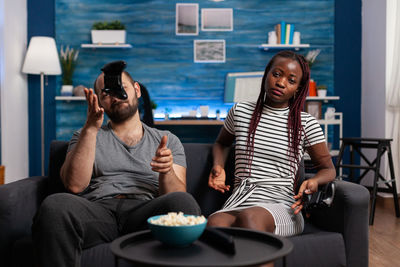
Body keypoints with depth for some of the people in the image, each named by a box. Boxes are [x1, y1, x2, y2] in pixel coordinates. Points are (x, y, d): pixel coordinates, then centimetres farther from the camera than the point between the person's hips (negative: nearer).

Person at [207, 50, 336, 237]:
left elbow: (328, 169, 15)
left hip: (281, 206, -1)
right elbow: (221, 143, 32)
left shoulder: (306, 124, 6)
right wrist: (218, 167, 10)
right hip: (237, 205, 2)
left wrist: (314, 182, -10)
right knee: (214, 223, -37)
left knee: (249, 217, -40)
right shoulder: (240, 111, 13)